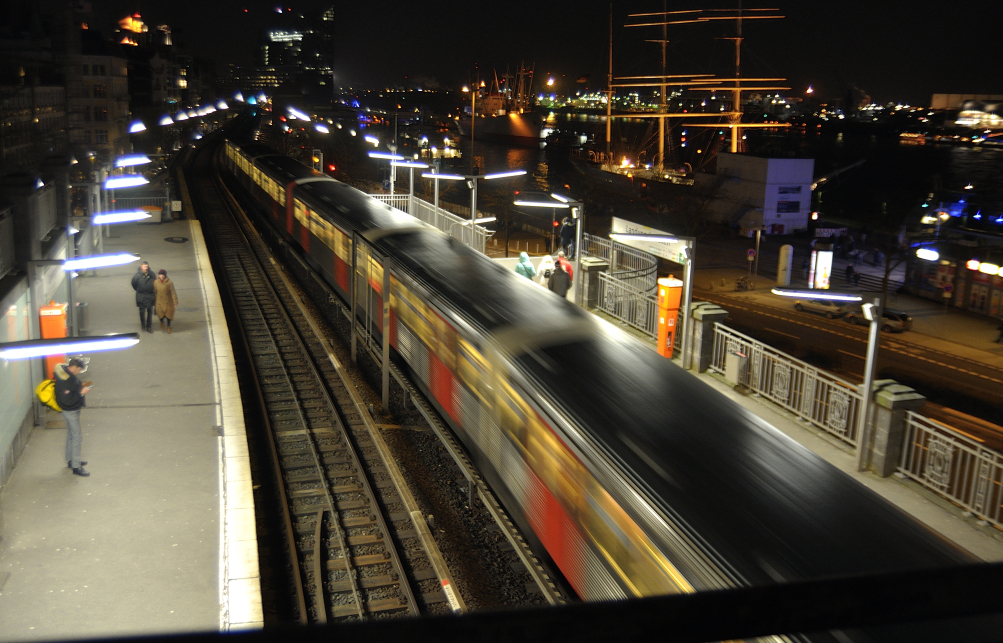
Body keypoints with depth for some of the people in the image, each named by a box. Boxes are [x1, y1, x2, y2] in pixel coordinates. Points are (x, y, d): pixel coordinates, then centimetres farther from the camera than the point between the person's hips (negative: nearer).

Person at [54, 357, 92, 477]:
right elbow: (67, 400, -30)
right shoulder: (66, 380, -30)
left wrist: (80, 386, 1)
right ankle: (76, 467, 2)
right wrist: (81, 393, -25)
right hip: (71, 412, -10)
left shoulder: (63, 371, 0)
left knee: (71, 435, 22)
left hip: (70, 410, 10)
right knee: (77, 437, -4)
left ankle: (71, 460, 36)